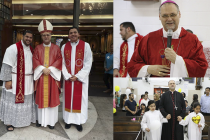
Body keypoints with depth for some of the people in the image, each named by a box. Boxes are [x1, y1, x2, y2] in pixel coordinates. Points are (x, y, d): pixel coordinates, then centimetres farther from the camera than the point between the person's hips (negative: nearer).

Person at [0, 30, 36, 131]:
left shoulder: (31, 50, 10)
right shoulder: (13, 48, -11)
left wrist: (33, 78, 13)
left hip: (28, 81, 6)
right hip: (15, 80, -6)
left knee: (26, 100, 13)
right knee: (12, 101, 4)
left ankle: (25, 119, 27)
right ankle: (9, 122, 16)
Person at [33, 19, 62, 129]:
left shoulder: (56, 48, 6)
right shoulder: (38, 48, 9)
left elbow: (59, 60, -4)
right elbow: (35, 60, 0)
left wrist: (50, 69, -15)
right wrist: (43, 69, -15)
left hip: (52, 76, -1)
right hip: (41, 76, 1)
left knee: (52, 98, 2)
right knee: (41, 97, 5)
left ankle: (51, 121, 11)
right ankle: (41, 119, 17)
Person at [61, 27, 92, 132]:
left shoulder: (85, 45, -5)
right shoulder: (64, 47, 4)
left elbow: (88, 63, -8)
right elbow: (63, 63, 4)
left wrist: (77, 76, -13)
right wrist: (68, 76, -9)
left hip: (81, 78, -2)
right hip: (68, 78, 3)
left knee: (79, 99, 4)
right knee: (68, 98, 8)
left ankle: (79, 121, 16)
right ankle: (69, 120, 22)